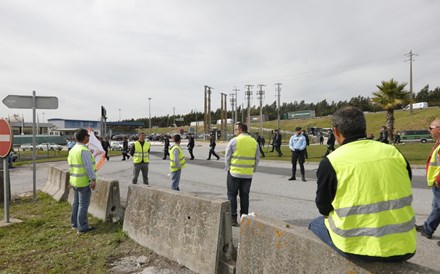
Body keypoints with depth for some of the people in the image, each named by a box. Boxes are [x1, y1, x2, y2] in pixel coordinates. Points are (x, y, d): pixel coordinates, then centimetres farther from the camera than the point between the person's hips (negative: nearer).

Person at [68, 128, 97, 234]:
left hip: (75, 181, 9)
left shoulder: (72, 150, 9)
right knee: (83, 204, -2)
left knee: (76, 202, 17)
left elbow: (71, 165, 14)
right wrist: (93, 180, -21)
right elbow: (88, 166, -23)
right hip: (84, 182, -9)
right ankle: (82, 227, 4)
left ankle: (75, 223, 27)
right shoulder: (84, 150, -19)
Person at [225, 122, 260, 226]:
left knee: (232, 195, 8)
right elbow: (257, 159, 8)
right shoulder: (254, 142, 4)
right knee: (245, 196, 13)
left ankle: (233, 218, 7)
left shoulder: (234, 141, -8)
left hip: (234, 173, -3)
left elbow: (227, 157, -4)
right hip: (248, 174, 4)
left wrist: (228, 168, 10)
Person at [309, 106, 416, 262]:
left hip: (358, 247, -4)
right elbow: (400, 198, 10)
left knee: (316, 225, 23)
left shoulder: (331, 162, -13)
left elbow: (324, 208, 0)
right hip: (403, 247, 5)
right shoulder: (394, 152, -1)